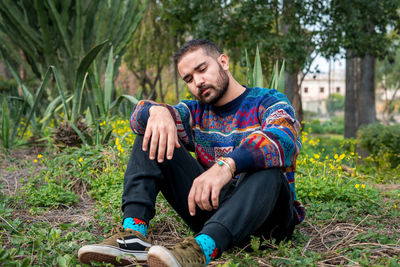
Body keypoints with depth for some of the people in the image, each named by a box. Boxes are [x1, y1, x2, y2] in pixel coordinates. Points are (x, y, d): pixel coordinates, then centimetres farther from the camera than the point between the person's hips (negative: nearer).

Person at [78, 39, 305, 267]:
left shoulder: (269, 102, -1)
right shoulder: (197, 113, 14)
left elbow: (284, 139, -26)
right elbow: (140, 118, -3)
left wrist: (227, 165, -44)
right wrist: (158, 111, -28)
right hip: (209, 204, 4)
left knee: (268, 167, -36)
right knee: (152, 139, -3)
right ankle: (133, 233, -25)